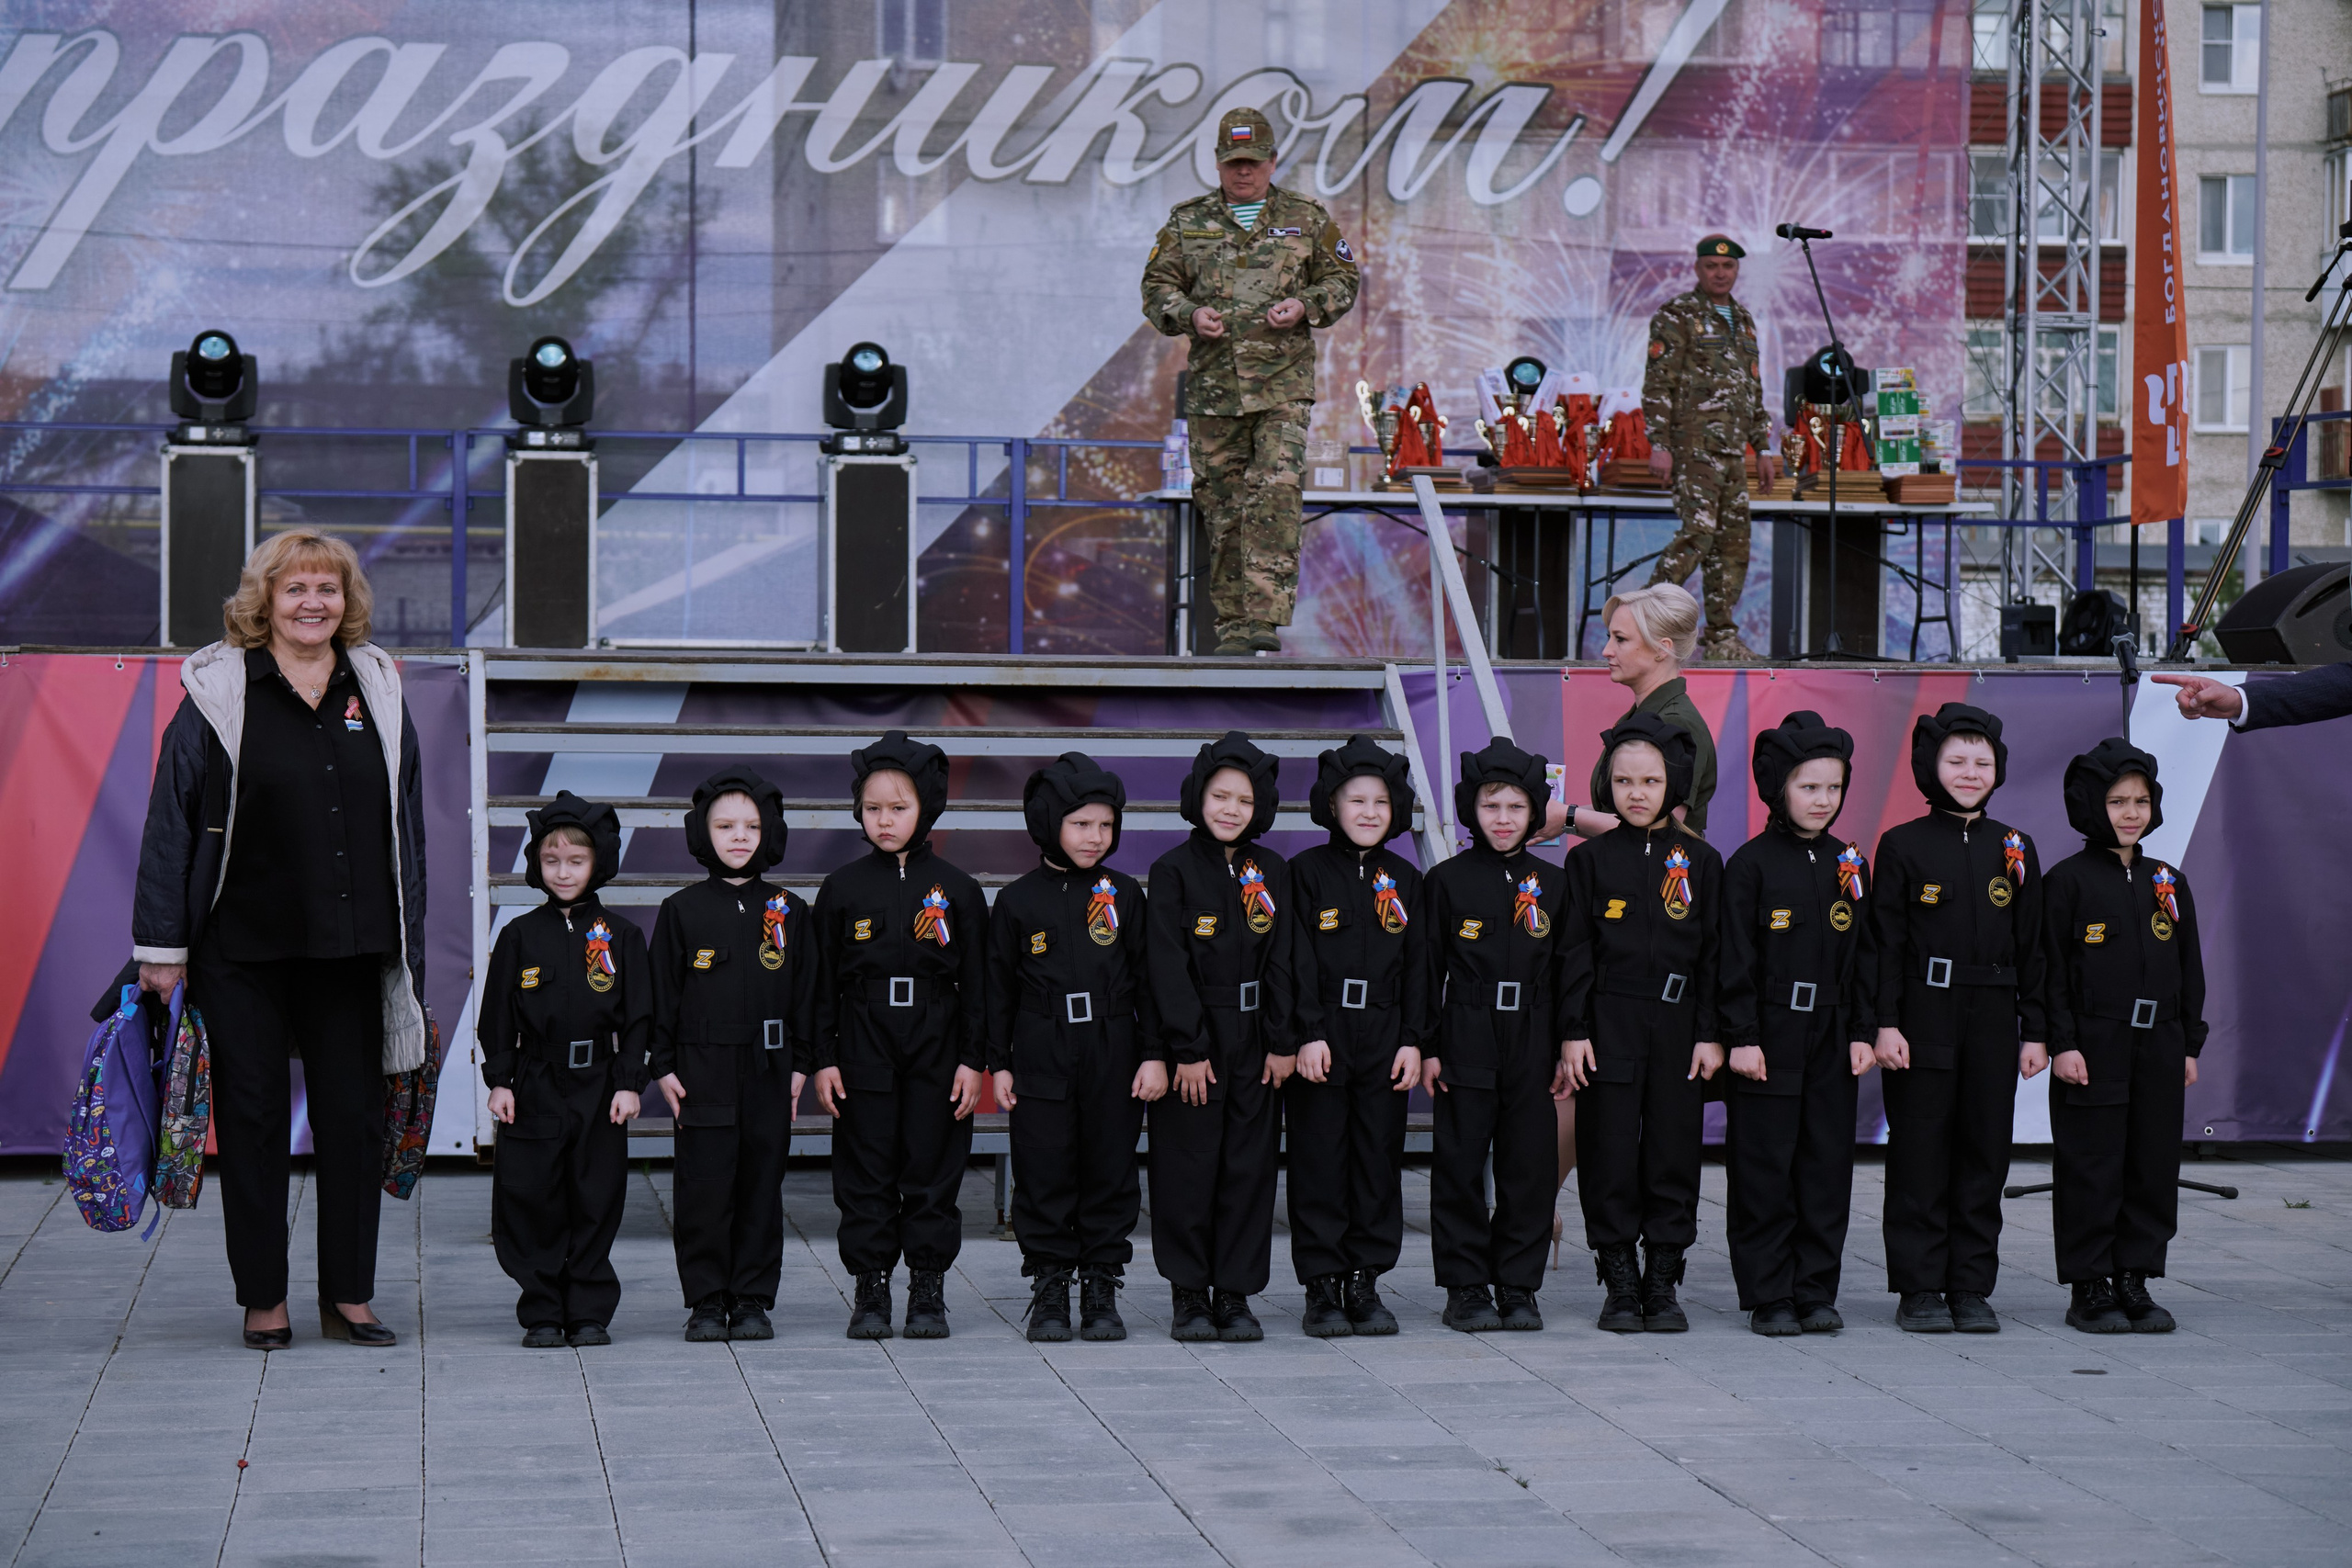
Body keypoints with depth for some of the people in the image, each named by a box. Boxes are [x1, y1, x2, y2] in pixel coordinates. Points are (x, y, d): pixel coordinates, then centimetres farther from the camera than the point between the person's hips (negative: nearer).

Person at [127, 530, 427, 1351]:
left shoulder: (379, 693, 9)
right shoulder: (218, 693, -1)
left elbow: (408, 826, 14)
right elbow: (170, 824, -2)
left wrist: (410, 945, 11)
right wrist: (161, 945, -6)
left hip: (350, 946, 3)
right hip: (244, 949, -3)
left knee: (355, 1119, 5)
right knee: (253, 1119, 4)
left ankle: (349, 1297, 15)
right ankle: (263, 1300, 13)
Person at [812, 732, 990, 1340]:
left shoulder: (956, 889, 3)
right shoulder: (842, 889, 4)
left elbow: (976, 982, 4)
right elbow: (822, 982, 5)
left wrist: (973, 1060, -1)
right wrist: (824, 1059, 0)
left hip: (936, 1047, 0)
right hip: (864, 1047, 0)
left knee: (933, 1169, 2)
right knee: (866, 1171, 1)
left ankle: (928, 1290, 11)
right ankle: (871, 1290, 10)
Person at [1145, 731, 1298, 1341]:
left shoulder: (1273, 872, 7)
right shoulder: (1173, 871, -4)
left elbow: (1282, 961, 6)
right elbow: (1168, 965, -9)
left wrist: (1283, 1042, -1)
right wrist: (1188, 1049, -14)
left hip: (1254, 1043, 3)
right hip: (1192, 1041, -3)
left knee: (1250, 1166, 3)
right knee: (1188, 1169, -1)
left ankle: (1235, 1294, 10)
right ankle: (1188, 1295, 9)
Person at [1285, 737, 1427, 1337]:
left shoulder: (1405, 878, 10)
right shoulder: (1308, 871, 0)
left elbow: (1417, 965, 9)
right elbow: (1299, 960, -5)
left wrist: (1413, 1040, 1)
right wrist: (1308, 1034, -13)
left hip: (1383, 1037, 3)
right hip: (1321, 1037, -3)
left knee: (1380, 1160, 4)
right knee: (1320, 1163, -1)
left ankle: (1366, 1283, 12)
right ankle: (1322, 1290, 5)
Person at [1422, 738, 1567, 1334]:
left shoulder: (1552, 883, 9)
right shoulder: (1447, 880, 2)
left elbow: (1564, 972, 11)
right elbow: (1426, 969, 2)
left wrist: (1565, 1049, 6)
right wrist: (1427, 1047, -3)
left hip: (1532, 1044, 2)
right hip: (1466, 1043, -2)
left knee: (1529, 1167, 3)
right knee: (1460, 1167, -1)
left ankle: (1519, 1286, 12)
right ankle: (1466, 1289, 7)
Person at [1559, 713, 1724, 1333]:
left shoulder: (1701, 861, 6)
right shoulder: (1591, 858, 3)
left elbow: (1714, 953, 6)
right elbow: (1574, 950, 2)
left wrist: (1710, 1034, -1)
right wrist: (1574, 1032, -5)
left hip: (1678, 1024, 1)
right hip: (1610, 1021, -1)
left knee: (1674, 1152, 3)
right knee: (1610, 1154, -1)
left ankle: (1662, 1283, 12)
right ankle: (1620, 1285, 9)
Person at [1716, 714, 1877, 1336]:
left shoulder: (1848, 865, 10)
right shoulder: (1751, 864, -5)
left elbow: (1864, 954, 13)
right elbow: (1736, 958, -7)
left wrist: (1863, 1031, 7)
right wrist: (1741, 1037, -12)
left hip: (1830, 1038, 5)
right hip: (1769, 1038, -5)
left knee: (1828, 1164, 5)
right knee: (1764, 1169, -1)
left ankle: (1816, 1292, 13)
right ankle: (1769, 1297, 6)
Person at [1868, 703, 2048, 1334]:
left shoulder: (2014, 849, 10)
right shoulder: (1903, 845, 0)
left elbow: (2031, 946, 11)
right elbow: (1885, 943, -2)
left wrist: (2034, 1030, 6)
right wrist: (1886, 1022, -10)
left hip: (1993, 1020, 3)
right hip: (1924, 1018, -3)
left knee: (1985, 1152, 5)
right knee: (1920, 1153, -1)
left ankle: (1972, 1287, 13)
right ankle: (1919, 1289, 6)